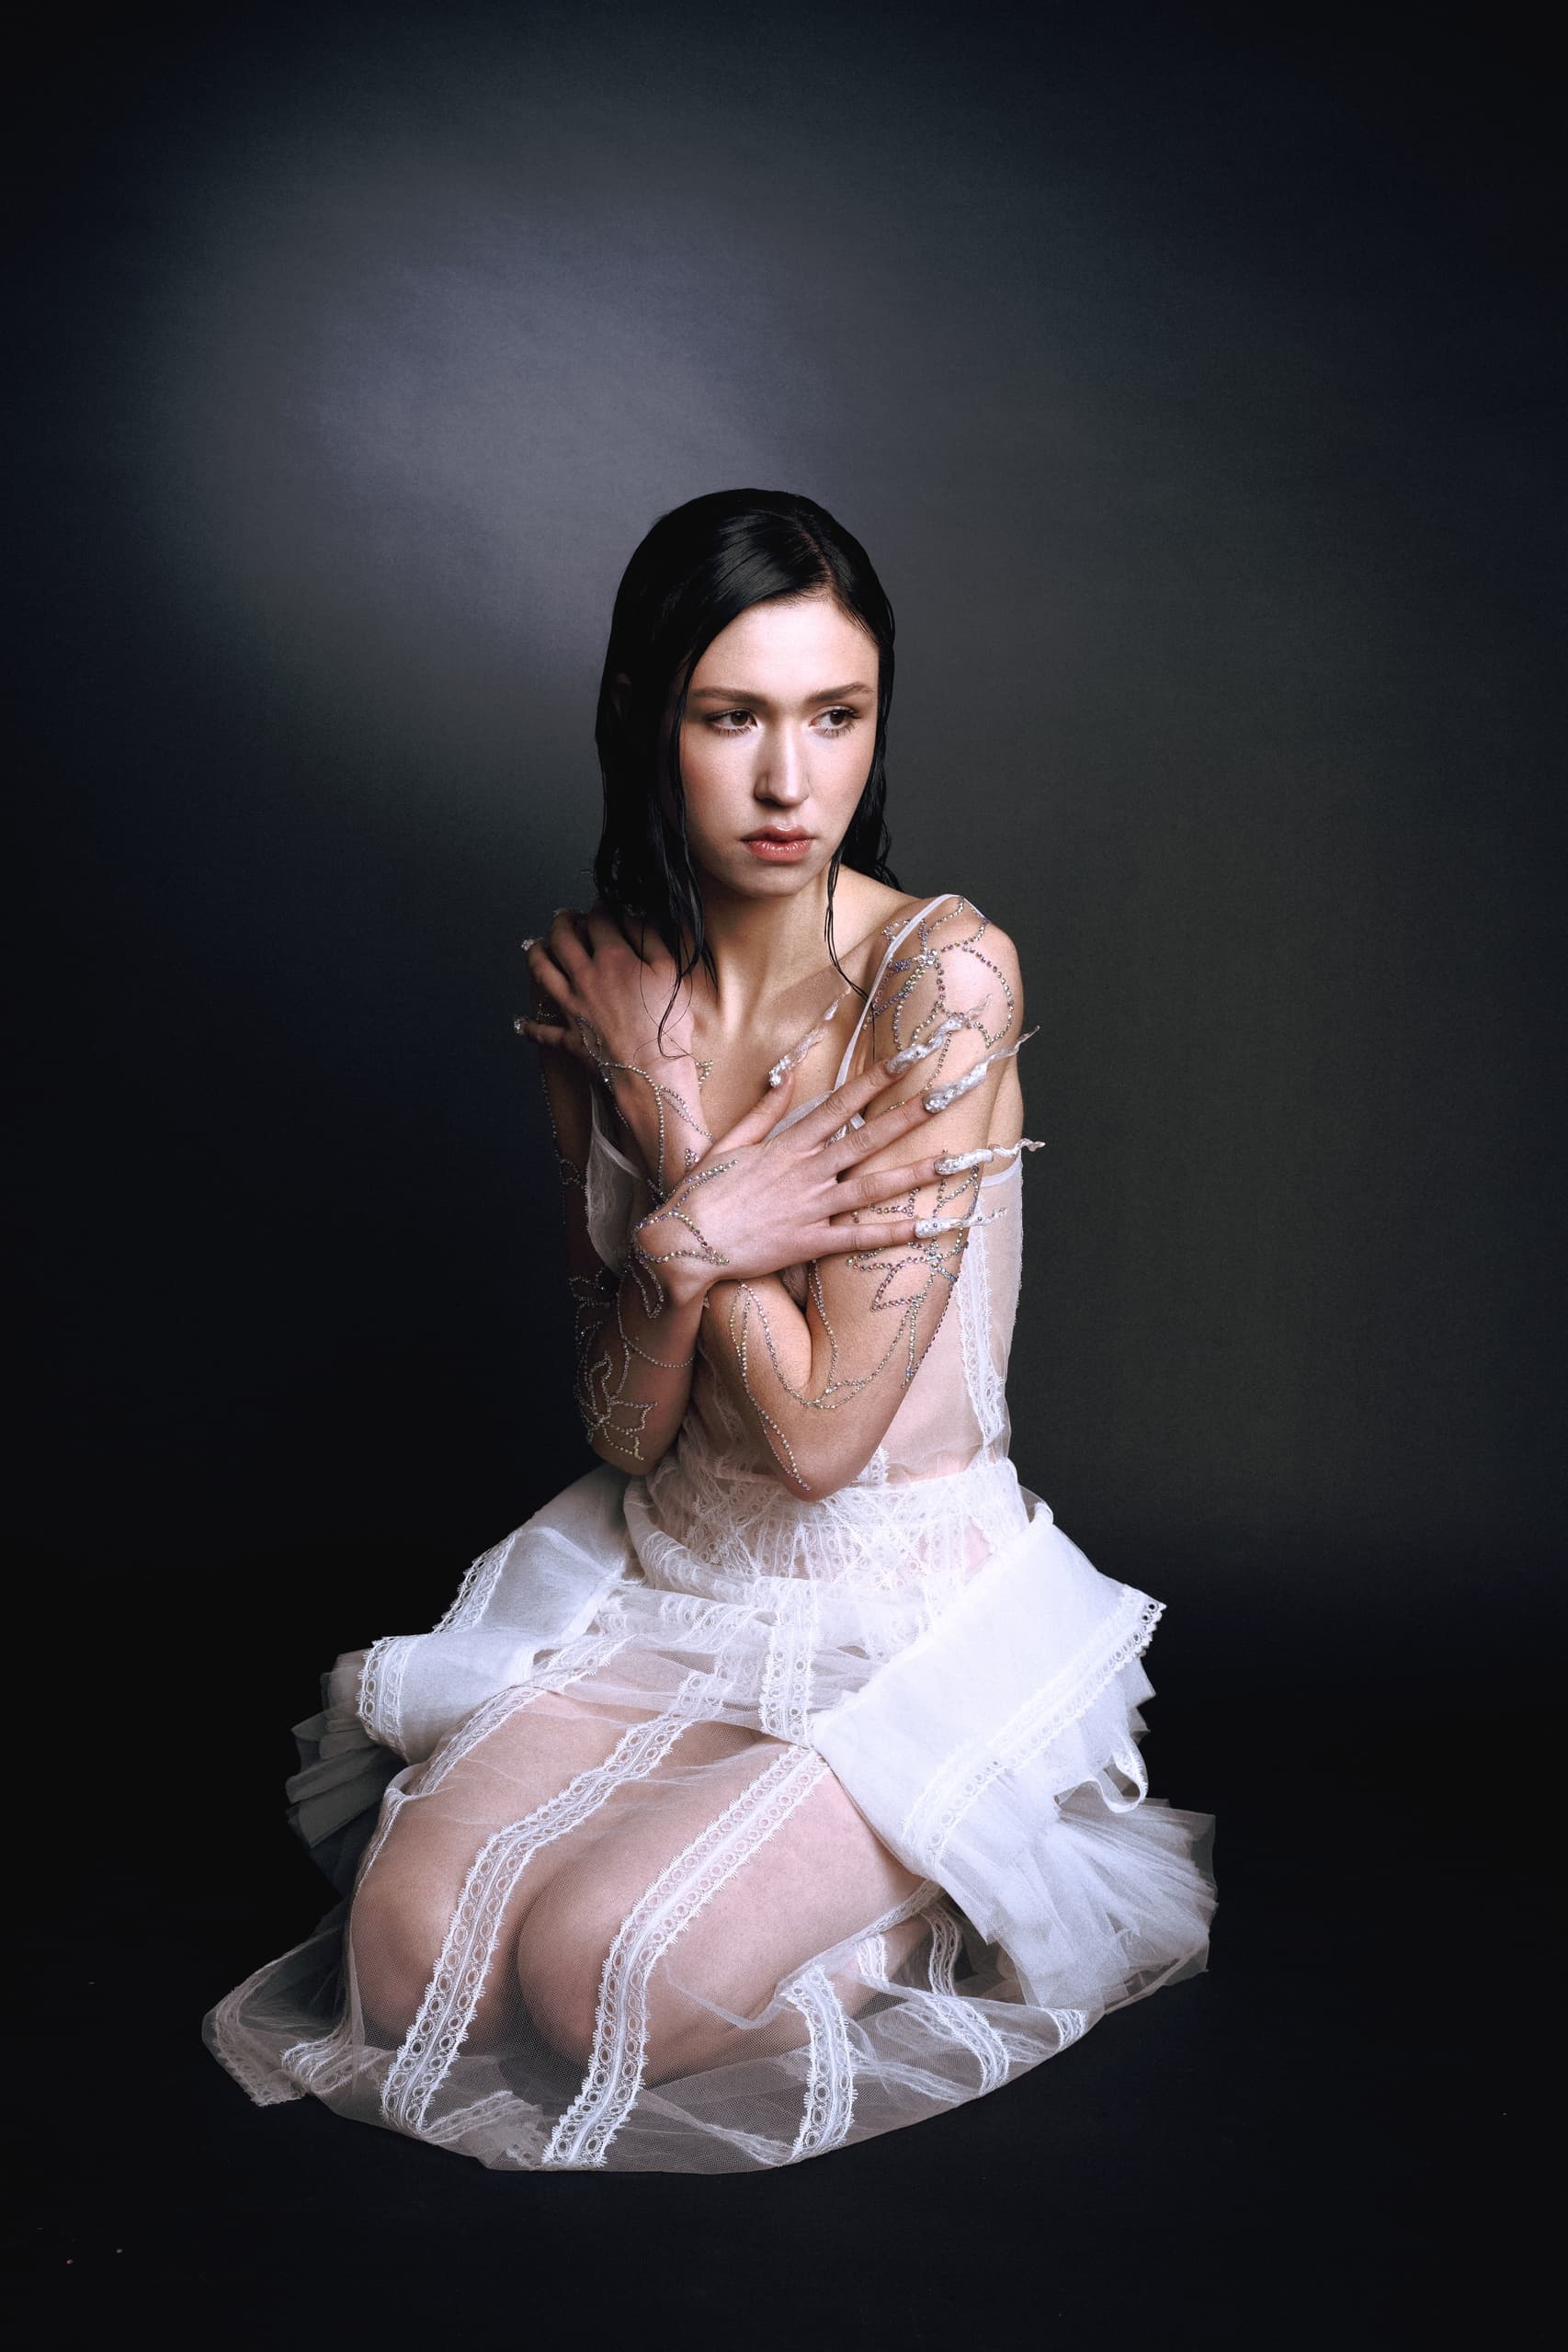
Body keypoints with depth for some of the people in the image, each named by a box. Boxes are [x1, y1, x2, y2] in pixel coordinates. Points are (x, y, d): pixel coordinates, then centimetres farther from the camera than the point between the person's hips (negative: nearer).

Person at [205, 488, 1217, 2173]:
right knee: (410, 1952, -11)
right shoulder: (601, 987, -3)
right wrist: (690, 1240, -25)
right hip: (664, 1581, 5)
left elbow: (816, 1431, -21)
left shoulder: (942, 974, -20)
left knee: (599, 1976, -20)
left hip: (907, 1615, -4)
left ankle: (929, 1897, 9)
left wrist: (679, 1129, -16)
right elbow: (619, 1423, -4)